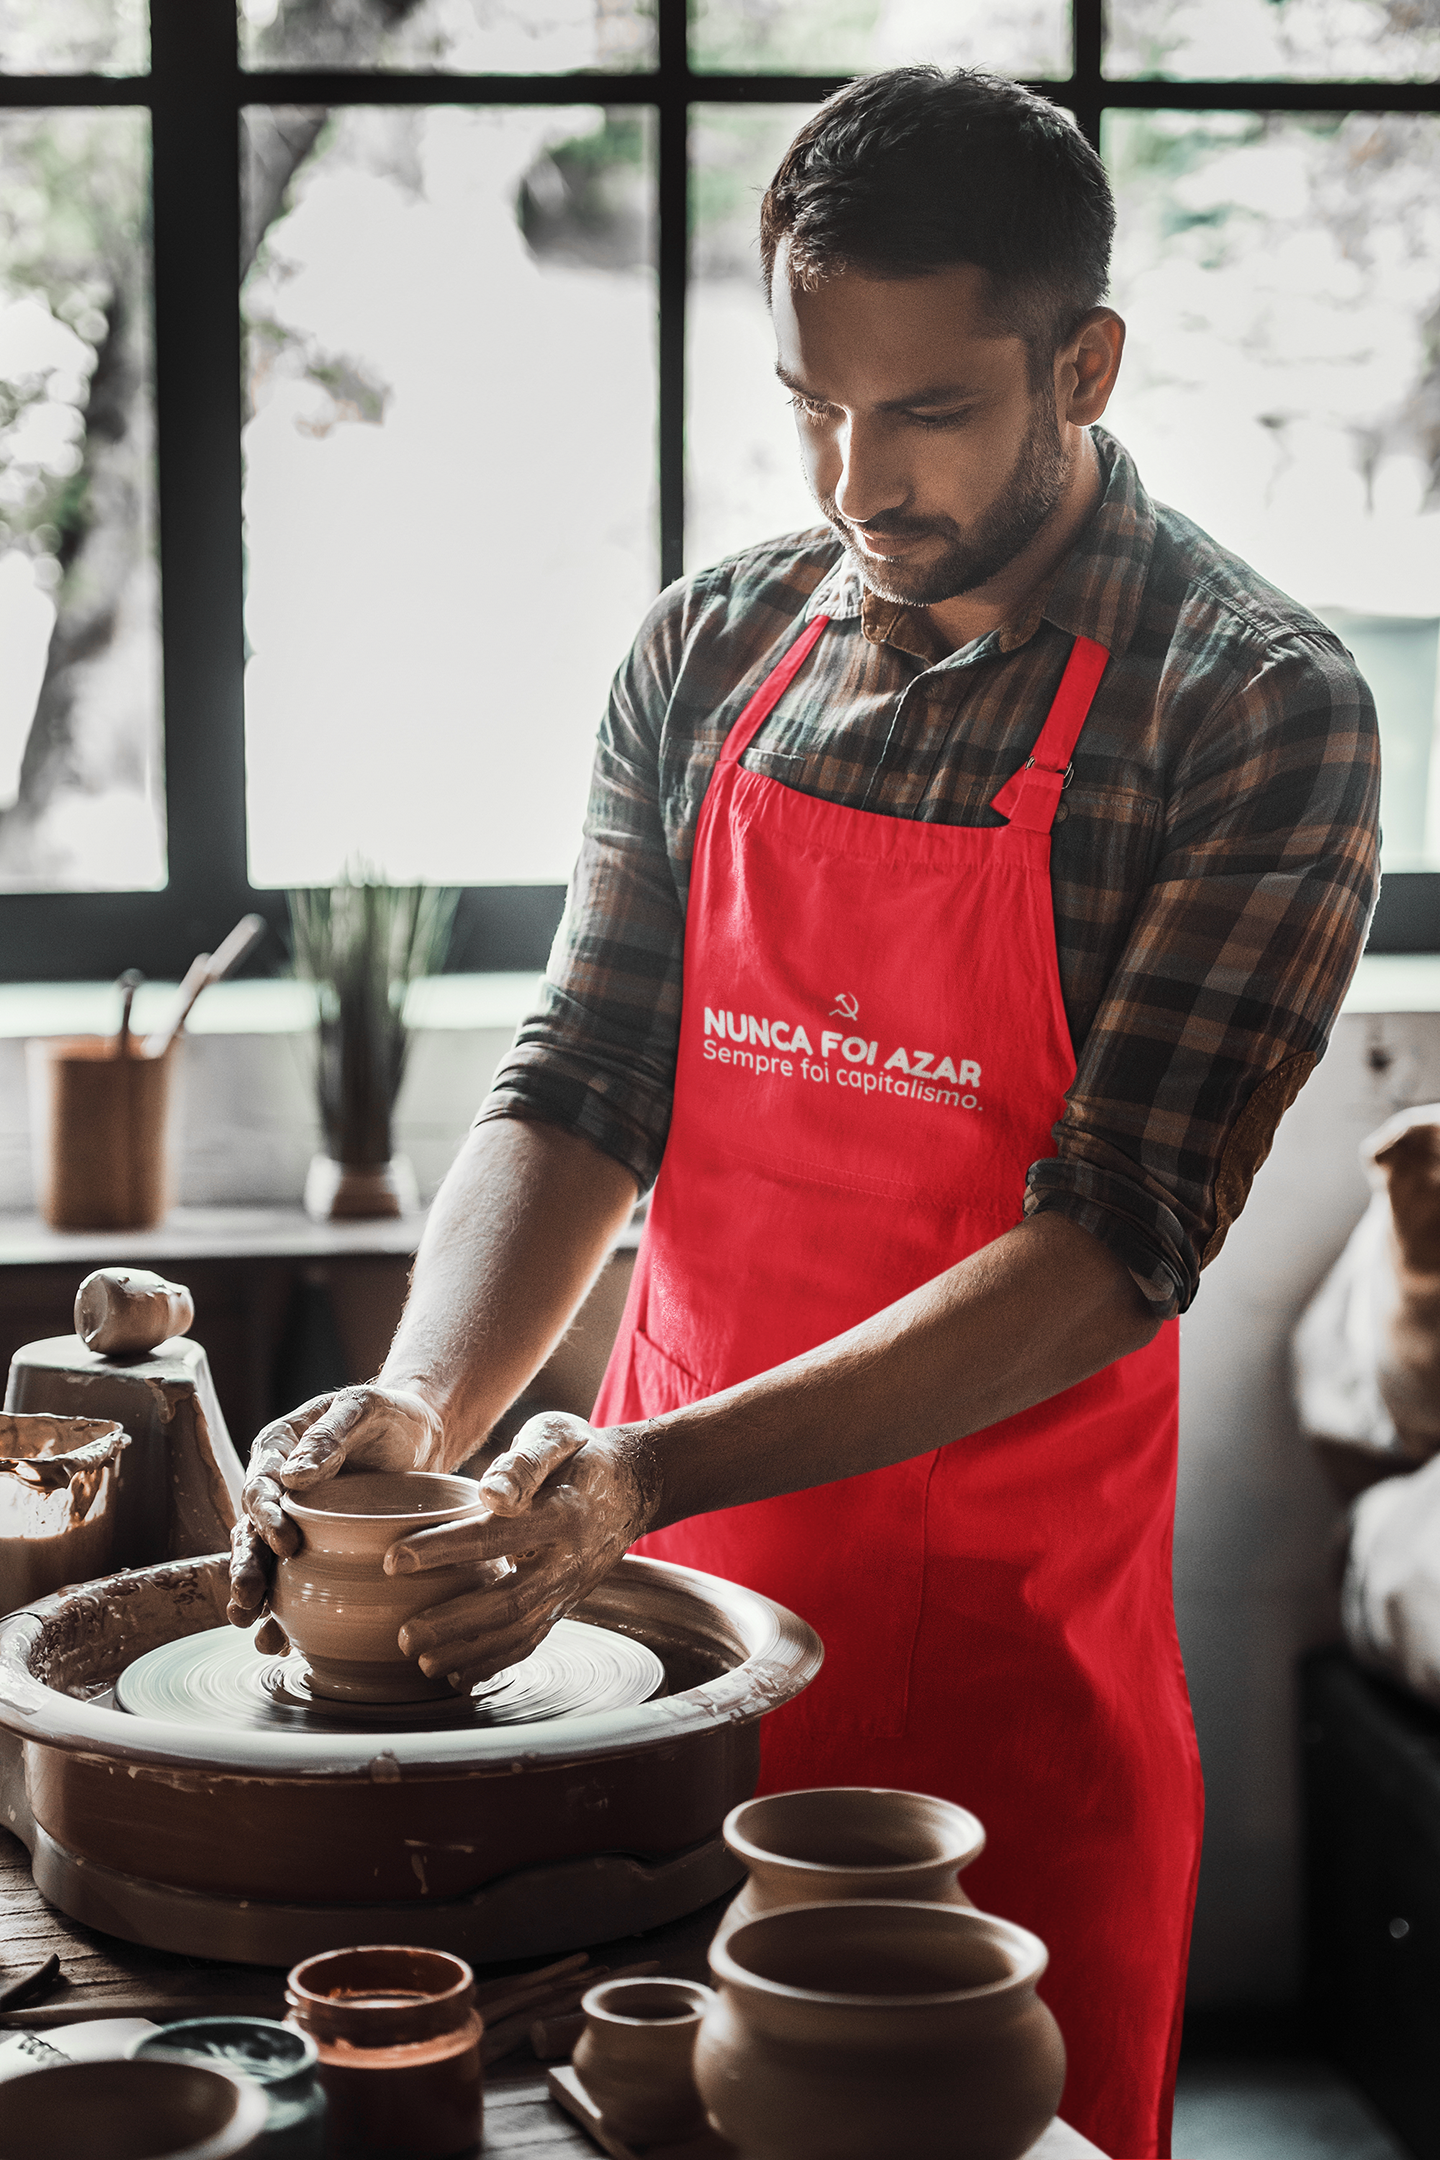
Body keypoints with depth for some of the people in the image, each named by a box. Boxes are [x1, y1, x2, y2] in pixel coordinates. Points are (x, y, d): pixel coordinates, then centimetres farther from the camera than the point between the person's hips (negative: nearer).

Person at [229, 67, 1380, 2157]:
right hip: (653, 1589, 4)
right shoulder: (707, 654, 4)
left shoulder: (1259, 708, -12)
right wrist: (430, 1402, -16)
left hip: (1009, 1659, -4)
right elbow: (580, 1088, 3)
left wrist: (656, 1472, -26)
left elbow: (1115, 1242, -18)